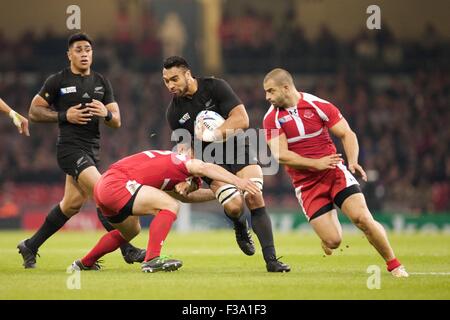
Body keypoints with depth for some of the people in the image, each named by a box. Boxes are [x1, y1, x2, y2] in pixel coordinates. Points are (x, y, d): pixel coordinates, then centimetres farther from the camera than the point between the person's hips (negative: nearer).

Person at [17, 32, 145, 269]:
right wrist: (64, 115, -12)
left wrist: (106, 114, -14)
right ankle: (127, 250, -18)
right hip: (70, 148, -7)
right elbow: (34, 111, 0)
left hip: (92, 149, 7)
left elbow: (117, 122, 9)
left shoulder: (101, 82, 12)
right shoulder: (58, 81, -2)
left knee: (72, 204, 11)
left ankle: (30, 247, 24)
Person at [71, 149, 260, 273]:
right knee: (170, 206, -14)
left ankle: (85, 263, 43)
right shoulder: (177, 160, -3)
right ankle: (152, 260, -21)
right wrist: (238, 182, -28)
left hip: (103, 186, 10)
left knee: (131, 231, 33)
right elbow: (204, 169, -21)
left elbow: (187, 197, 35)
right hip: (116, 183, -10)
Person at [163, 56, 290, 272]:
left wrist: (210, 135, -23)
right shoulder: (174, 112, -1)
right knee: (233, 205, -22)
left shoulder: (215, 87, -10)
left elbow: (242, 119, -17)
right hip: (210, 159, 1)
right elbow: (187, 148, 8)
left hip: (236, 148, -1)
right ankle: (240, 227, 16)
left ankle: (271, 259, -18)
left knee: (254, 198, -21)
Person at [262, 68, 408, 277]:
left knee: (363, 218, -18)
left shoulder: (318, 105, -4)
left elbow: (347, 134, -1)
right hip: (306, 184, 1)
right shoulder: (272, 118, -2)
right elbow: (280, 155, -10)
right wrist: (316, 163, -19)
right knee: (333, 241, -11)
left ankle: (394, 264, 3)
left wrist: (352, 161, -18)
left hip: (334, 172, -1)